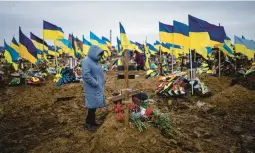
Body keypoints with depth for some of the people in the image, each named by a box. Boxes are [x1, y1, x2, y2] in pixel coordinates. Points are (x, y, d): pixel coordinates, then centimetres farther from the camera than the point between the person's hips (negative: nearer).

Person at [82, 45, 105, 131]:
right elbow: (86, 75, -25)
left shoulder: (95, 61, 13)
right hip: (92, 88, -9)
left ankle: (92, 121, 27)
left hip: (98, 87, 9)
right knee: (92, 105, -3)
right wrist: (96, 83, -21)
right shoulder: (86, 61, -16)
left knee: (95, 105, 15)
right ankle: (88, 123, 12)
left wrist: (102, 82, 11)